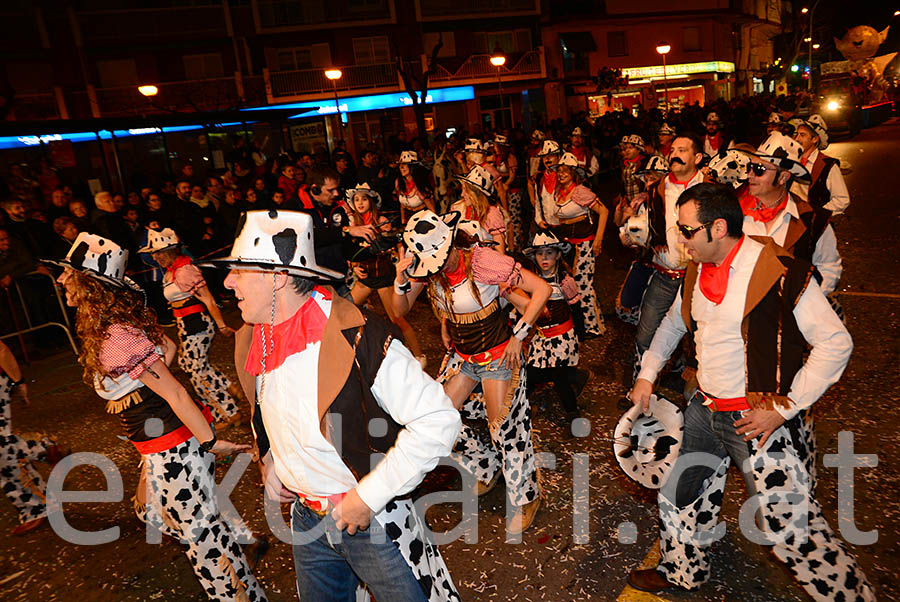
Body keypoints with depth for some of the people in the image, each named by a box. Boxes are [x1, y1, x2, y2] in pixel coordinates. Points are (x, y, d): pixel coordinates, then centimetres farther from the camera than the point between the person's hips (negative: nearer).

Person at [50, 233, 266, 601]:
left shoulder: (114, 340, -26)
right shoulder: (120, 321, 2)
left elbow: (175, 394, -25)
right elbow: (168, 347, 17)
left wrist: (211, 442, -19)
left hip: (173, 449, -10)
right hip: (162, 446, 10)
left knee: (201, 532, 8)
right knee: (155, 515, 29)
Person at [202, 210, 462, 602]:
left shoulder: (355, 335, -28)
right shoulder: (260, 341, -3)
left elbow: (438, 421, -29)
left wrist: (367, 496, -23)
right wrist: (271, 468, 8)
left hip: (376, 521, -6)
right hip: (308, 521, 7)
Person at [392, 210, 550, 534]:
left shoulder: (482, 260, -25)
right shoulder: (426, 267, -9)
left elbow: (542, 289, -23)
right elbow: (400, 311, -4)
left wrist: (518, 335, -19)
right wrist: (401, 279, -24)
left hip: (498, 355, -6)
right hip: (461, 355, 6)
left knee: (503, 427, -1)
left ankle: (527, 498, 24)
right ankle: (487, 467, 30)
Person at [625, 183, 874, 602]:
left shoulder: (781, 273, -18)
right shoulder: (698, 271, 4)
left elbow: (835, 343, -13)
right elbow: (674, 322, 21)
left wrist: (783, 409, -15)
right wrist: (647, 374, 16)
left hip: (757, 419, -7)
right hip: (704, 410, 7)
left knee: (792, 529, -3)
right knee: (679, 495, 18)